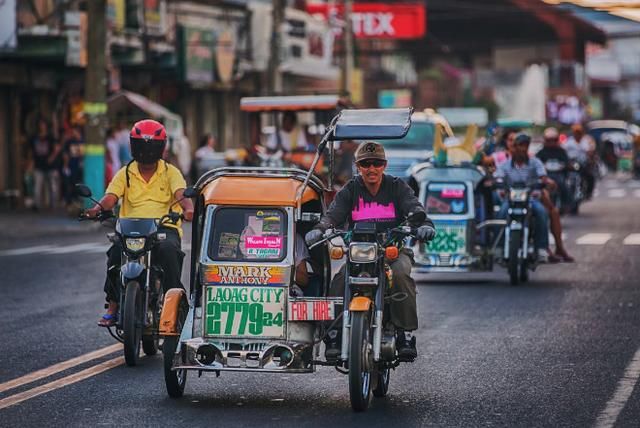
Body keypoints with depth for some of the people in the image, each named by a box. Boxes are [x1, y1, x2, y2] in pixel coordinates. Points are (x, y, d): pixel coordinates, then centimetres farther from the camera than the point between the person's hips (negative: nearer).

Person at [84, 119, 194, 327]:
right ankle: (113, 305, -18)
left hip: (165, 227, -1)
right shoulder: (125, 174, 14)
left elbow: (181, 193, -9)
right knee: (116, 250, -30)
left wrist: (188, 207, -33)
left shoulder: (170, 172, 9)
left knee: (168, 249, -36)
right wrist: (98, 208, -25)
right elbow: (111, 197, -1)